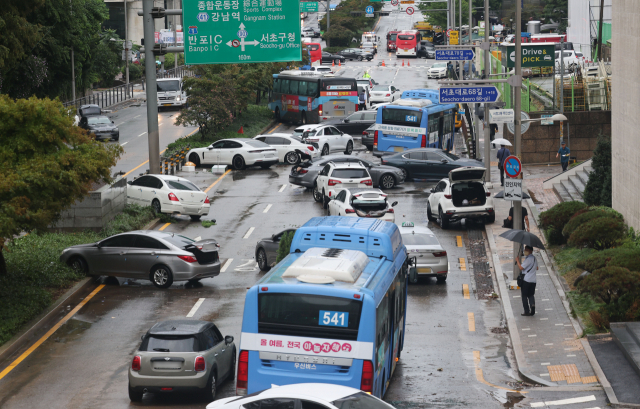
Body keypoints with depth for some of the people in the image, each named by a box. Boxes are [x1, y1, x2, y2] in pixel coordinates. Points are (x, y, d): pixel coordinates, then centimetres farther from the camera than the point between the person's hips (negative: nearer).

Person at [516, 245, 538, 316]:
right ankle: (532, 311, -3)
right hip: (533, 280, 8)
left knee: (524, 296, 2)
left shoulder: (528, 259, -16)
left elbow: (521, 268, -18)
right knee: (531, 295, 12)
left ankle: (527, 311, 0)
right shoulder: (534, 258, 12)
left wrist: (517, 261, -5)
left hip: (526, 281, -8)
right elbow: (536, 268, 24)